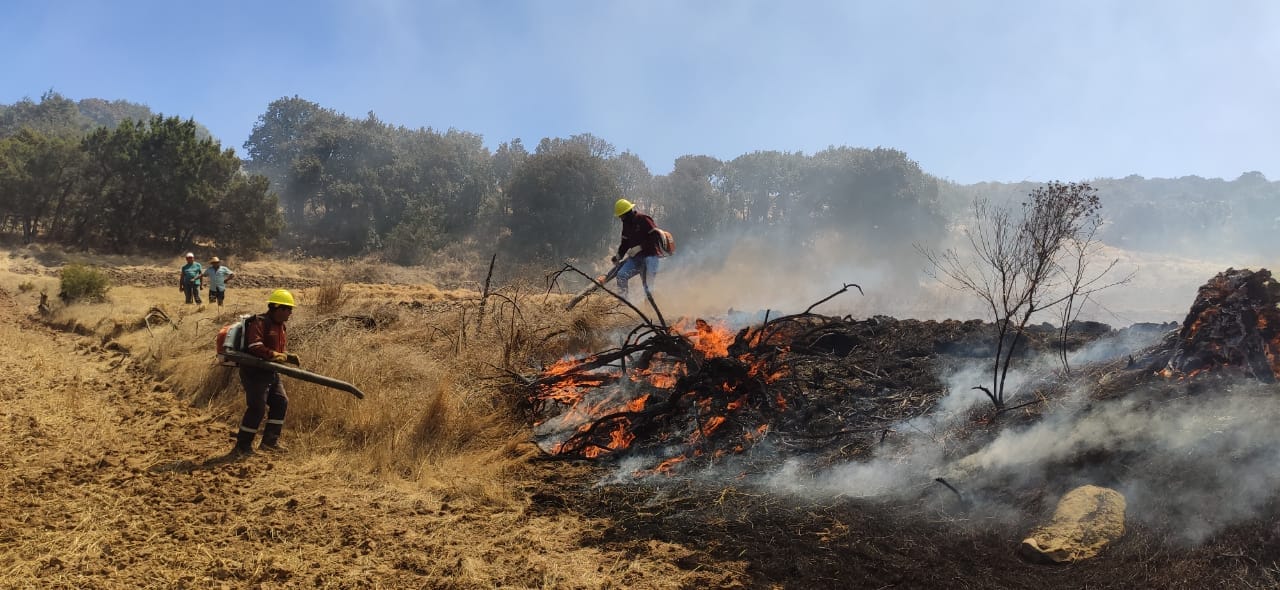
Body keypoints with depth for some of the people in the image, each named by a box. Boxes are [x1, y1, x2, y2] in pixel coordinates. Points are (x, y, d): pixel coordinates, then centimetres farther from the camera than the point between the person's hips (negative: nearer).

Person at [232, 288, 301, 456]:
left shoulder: (280, 326, 15)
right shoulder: (259, 323, -15)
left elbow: (281, 350, 21)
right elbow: (255, 347, -27)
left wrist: (291, 357, 3)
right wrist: (275, 355, -29)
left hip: (271, 372, 10)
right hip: (254, 371, -10)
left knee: (280, 402, 8)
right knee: (257, 408, -10)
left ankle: (269, 441, 16)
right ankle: (242, 446, 0)